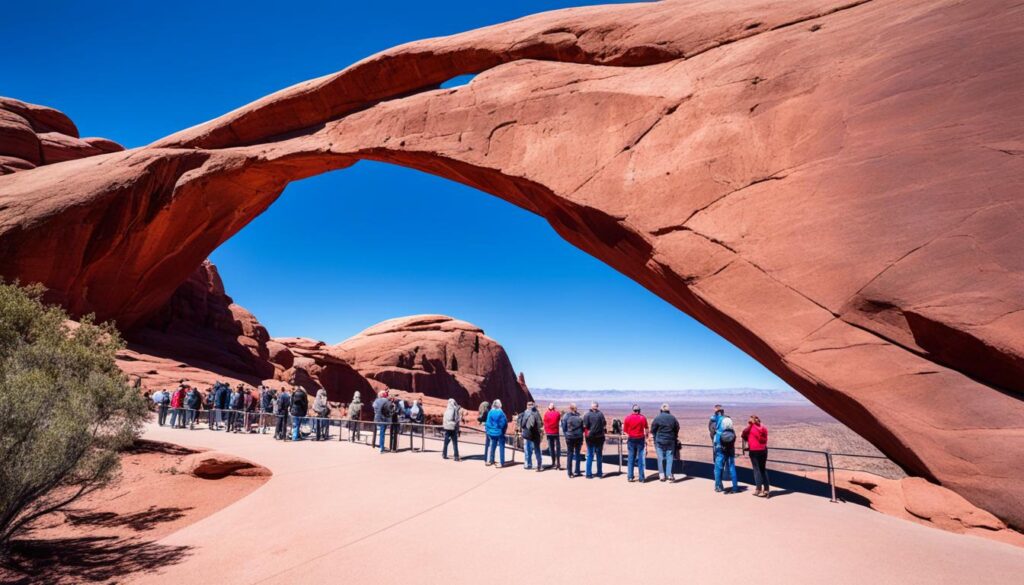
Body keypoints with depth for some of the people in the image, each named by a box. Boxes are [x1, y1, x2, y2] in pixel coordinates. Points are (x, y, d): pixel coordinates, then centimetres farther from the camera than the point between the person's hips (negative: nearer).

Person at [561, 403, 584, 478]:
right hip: (579, 437, 1)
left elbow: (563, 428, -3)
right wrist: (580, 433, 8)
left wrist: (566, 435, 8)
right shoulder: (580, 416, -4)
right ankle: (577, 471, 13)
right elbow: (583, 427, -1)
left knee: (570, 454, 7)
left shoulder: (566, 416, -7)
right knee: (577, 454, 12)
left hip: (569, 437, -1)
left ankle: (569, 472, 6)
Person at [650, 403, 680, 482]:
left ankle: (662, 475, 6)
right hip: (670, 441, 2)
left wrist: (654, 436, 13)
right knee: (669, 457, 6)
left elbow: (653, 429, -4)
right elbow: (677, 429, 9)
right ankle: (669, 474, 0)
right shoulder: (673, 418, 0)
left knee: (660, 457, 5)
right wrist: (675, 437, 23)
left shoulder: (657, 418, -10)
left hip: (659, 441, -2)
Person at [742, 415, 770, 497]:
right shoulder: (764, 428, 7)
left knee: (756, 469, 0)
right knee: (763, 469, 10)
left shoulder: (750, 427, -6)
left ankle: (759, 489, -6)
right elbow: (765, 439, 12)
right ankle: (766, 490, 5)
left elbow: (744, 436, -1)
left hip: (754, 450, -4)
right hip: (763, 450, 4)